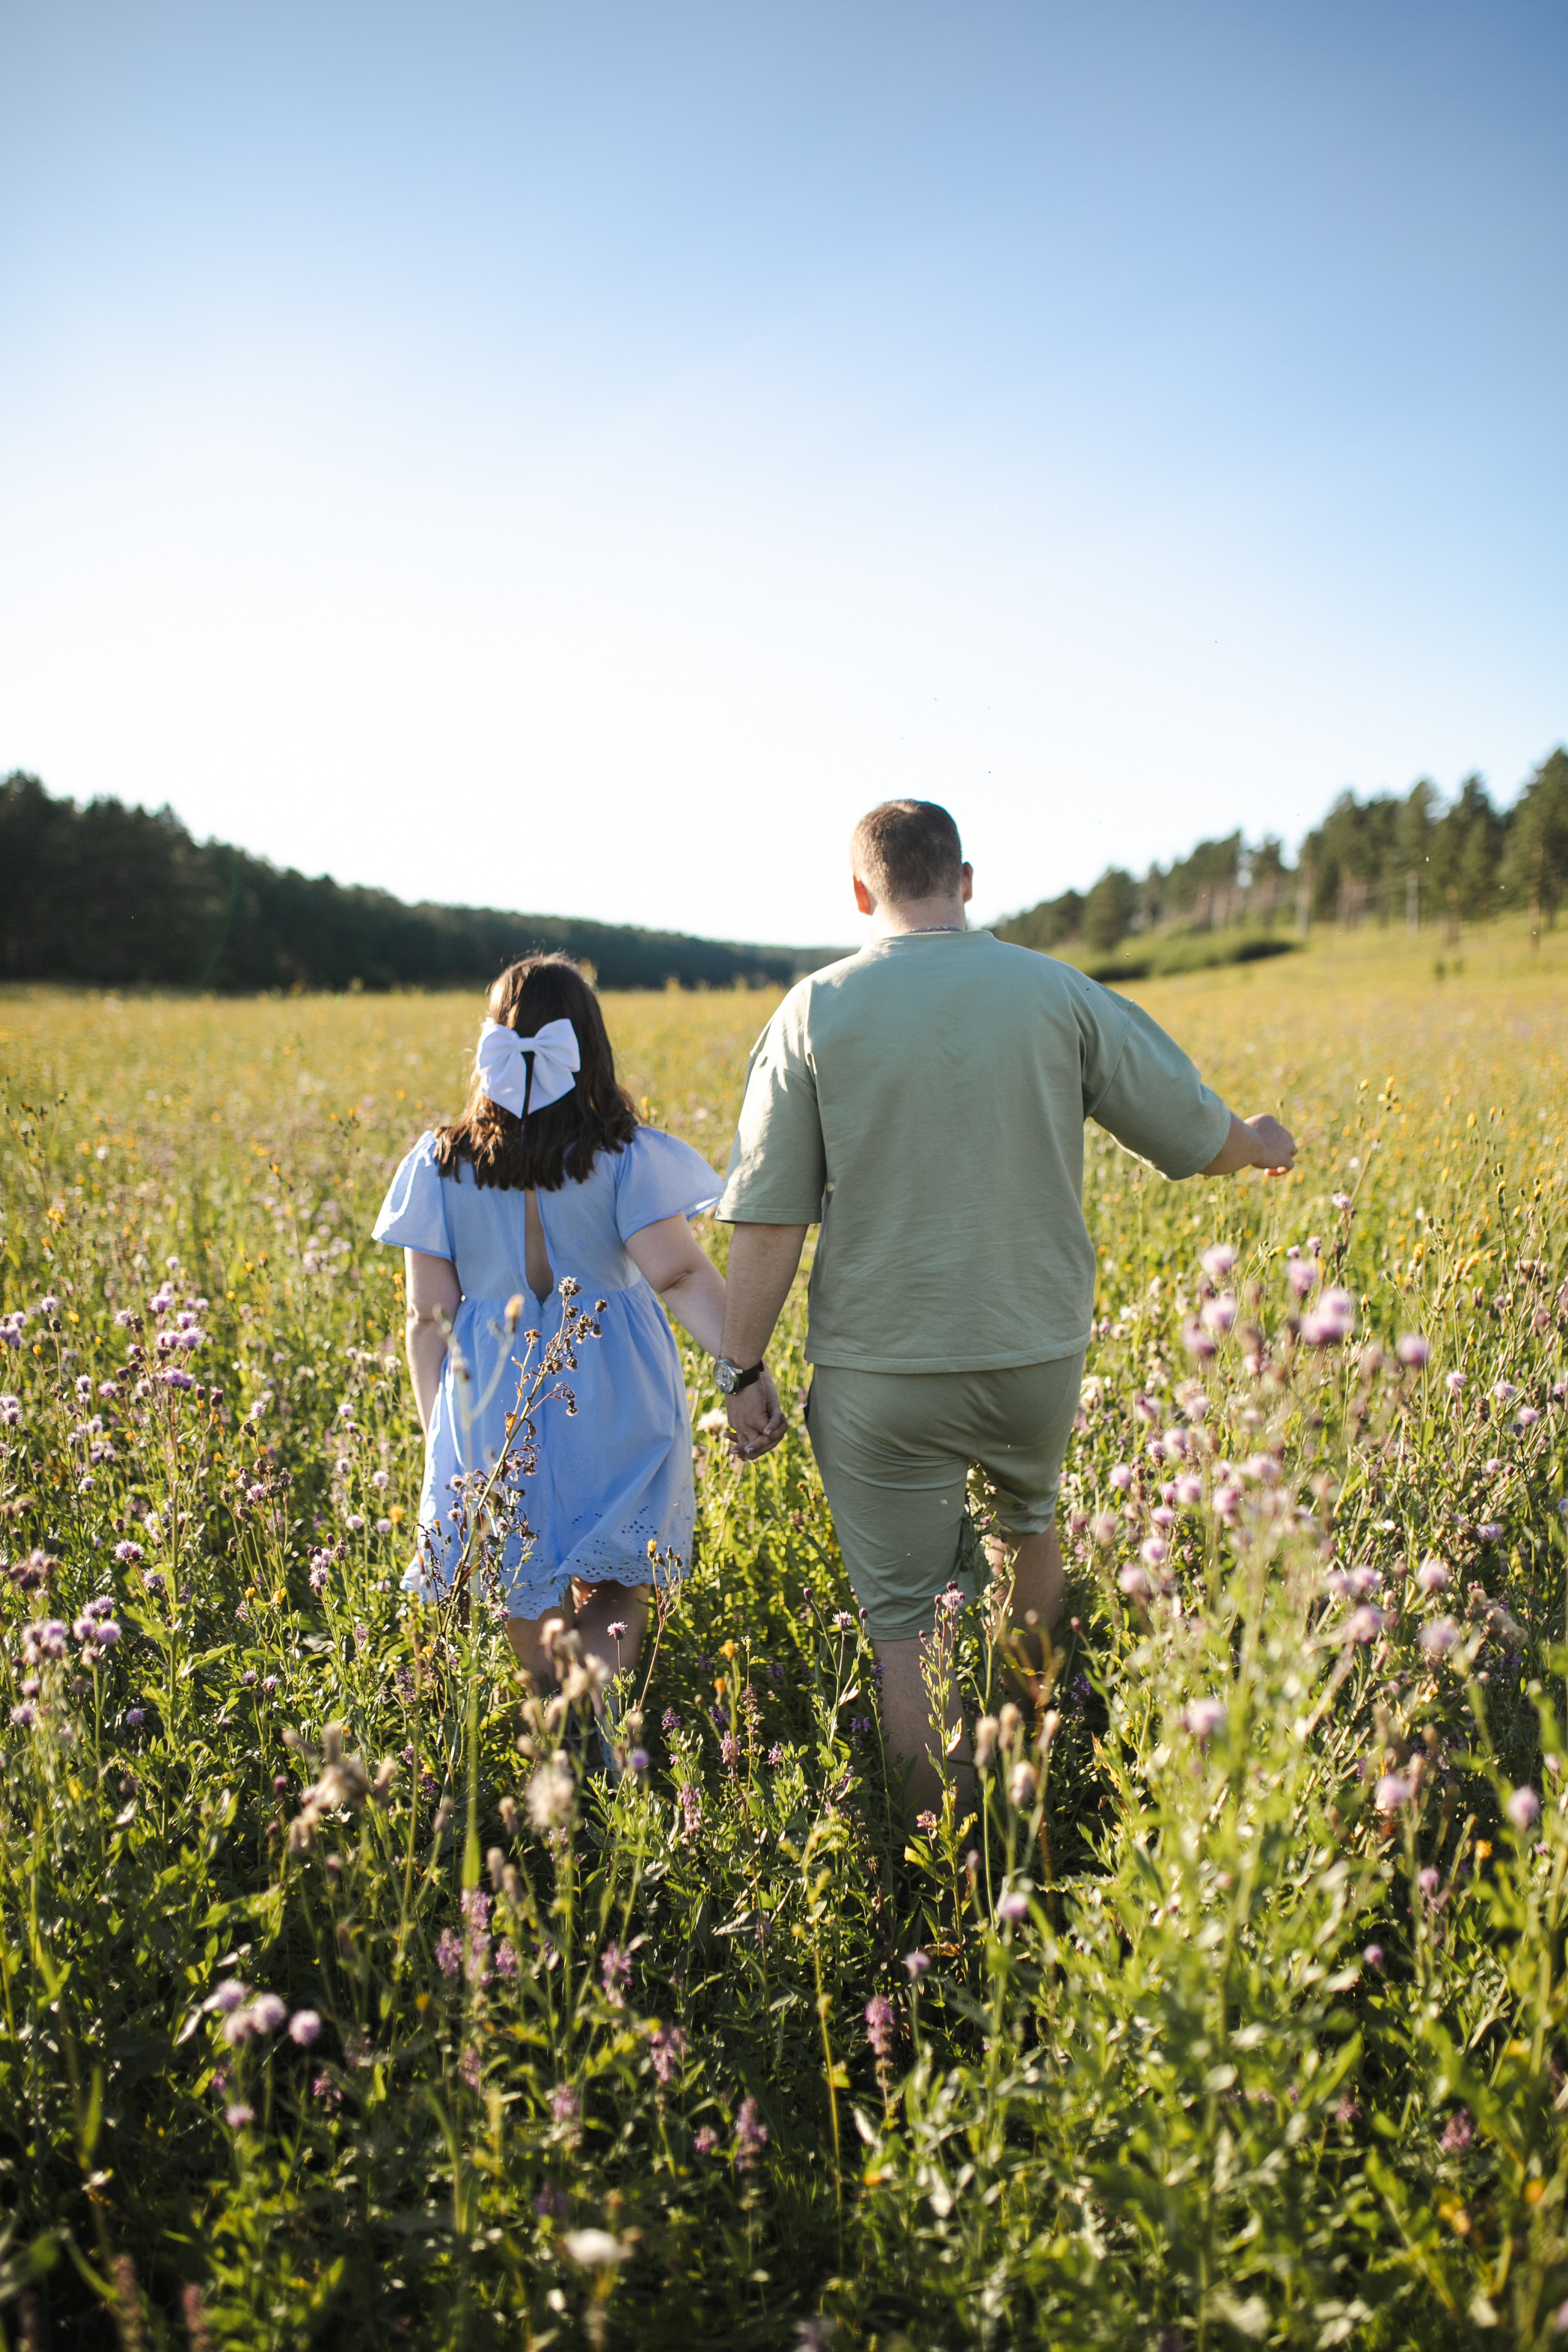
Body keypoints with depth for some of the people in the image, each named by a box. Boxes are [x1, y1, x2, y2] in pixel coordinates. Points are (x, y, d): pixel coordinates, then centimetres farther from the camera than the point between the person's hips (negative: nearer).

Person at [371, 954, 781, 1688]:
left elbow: (429, 1318, 0)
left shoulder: (440, 1165, 0)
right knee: (614, 1589, 13)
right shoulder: (630, 1158, -6)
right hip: (616, 1412, -1)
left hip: (497, 1411, 1)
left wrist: (439, 1436, 8)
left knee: (531, 1603, 18)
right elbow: (682, 1276, -18)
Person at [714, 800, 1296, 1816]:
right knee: (1030, 1521, 32)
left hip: (883, 1371, -3)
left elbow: (768, 1225, -10)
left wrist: (745, 1373, 0)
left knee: (905, 1626, 9)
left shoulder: (816, 1012, -8)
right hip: (1035, 1353, 3)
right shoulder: (1059, 995, -3)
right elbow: (1199, 1135, 5)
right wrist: (1265, 1144, 27)